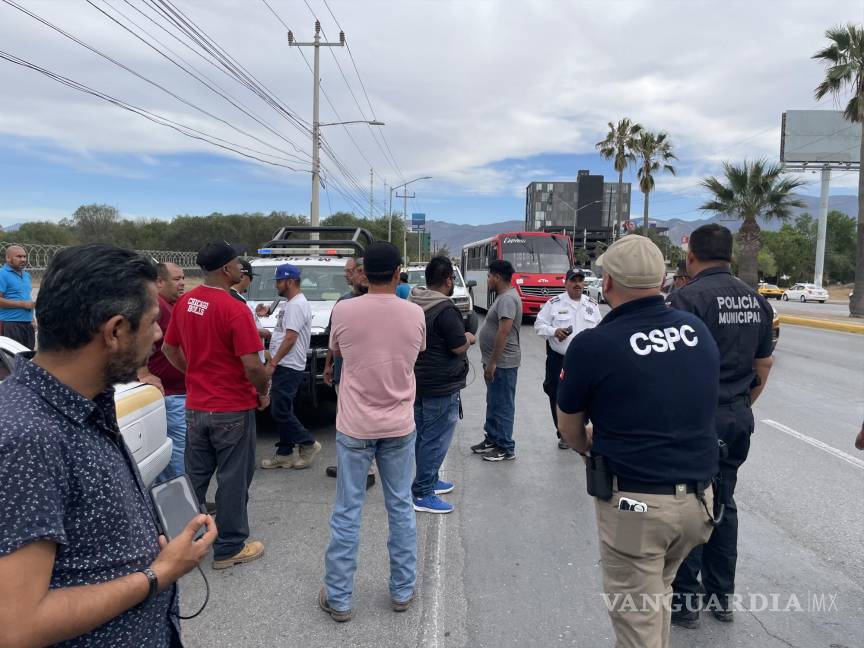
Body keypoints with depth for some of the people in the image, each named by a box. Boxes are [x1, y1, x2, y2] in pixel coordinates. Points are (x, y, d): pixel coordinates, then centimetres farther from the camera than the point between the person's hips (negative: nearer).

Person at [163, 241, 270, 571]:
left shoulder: (185, 303, 2)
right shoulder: (235, 310, -21)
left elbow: (169, 349, 12)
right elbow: (252, 365, -23)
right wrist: (264, 392, -5)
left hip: (195, 406, 7)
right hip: (232, 410, -7)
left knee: (195, 476, 19)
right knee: (232, 479, 7)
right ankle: (229, 548, 19)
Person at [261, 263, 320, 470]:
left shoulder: (297, 304, -15)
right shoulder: (288, 304, 18)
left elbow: (290, 338, -21)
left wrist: (273, 363, -20)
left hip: (288, 367, -10)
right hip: (284, 366, 10)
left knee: (280, 411, -8)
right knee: (281, 411, 12)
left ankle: (308, 444, 6)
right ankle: (284, 454, 18)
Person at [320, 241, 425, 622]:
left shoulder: (344, 311, -10)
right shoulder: (414, 314, -6)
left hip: (355, 426, -1)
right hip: (399, 426, 2)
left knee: (347, 512, 9)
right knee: (401, 508, 14)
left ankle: (338, 598, 20)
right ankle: (402, 591, 27)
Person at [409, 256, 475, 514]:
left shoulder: (413, 304, 7)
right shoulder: (445, 309, -21)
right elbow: (459, 347, -19)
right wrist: (468, 338, 1)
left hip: (417, 381, 9)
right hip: (441, 386, -9)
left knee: (423, 435, 19)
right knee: (435, 440, -1)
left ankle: (429, 480, 33)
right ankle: (422, 494, 4)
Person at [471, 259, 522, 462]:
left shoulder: (508, 298, -19)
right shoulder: (503, 297, 14)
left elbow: (504, 332, -26)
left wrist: (492, 362, -25)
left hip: (503, 363, -10)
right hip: (496, 362, 11)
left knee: (503, 406, -1)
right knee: (493, 403, 19)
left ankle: (506, 449, 8)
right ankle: (492, 439, 31)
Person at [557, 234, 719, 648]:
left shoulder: (594, 345, -16)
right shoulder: (698, 331, 0)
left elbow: (570, 431, -1)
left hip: (634, 502, -6)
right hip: (698, 497, 6)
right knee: (658, 591, 27)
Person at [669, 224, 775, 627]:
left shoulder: (689, 297, -15)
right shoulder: (755, 299, 8)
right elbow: (763, 367, 14)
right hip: (739, 419, 7)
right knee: (723, 503, 18)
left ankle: (685, 598, 17)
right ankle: (721, 596, 29)